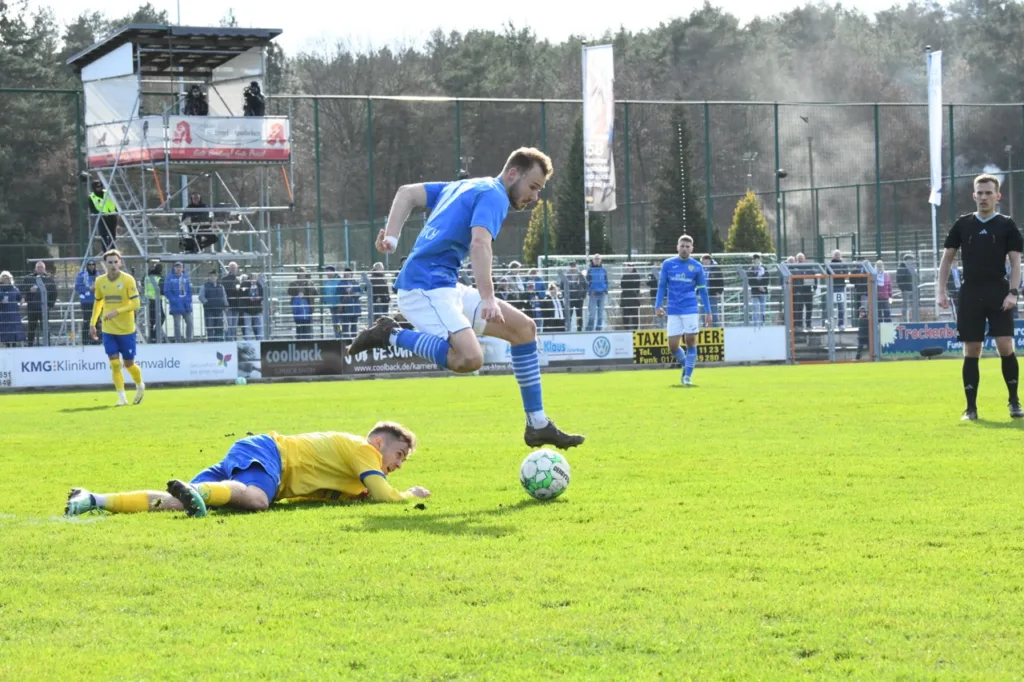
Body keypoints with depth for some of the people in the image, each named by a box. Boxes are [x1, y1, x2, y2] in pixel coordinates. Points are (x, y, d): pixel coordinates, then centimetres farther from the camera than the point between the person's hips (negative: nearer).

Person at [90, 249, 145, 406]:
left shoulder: (128, 280, -10)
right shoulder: (100, 281, 3)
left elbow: (135, 304, -13)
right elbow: (98, 303, 17)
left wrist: (117, 311, -24)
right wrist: (93, 323, 12)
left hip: (126, 330, -3)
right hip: (108, 330, 3)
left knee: (129, 364, 5)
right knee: (114, 364, -6)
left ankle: (140, 386, 33)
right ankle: (121, 397, 0)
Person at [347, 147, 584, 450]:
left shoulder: (466, 186, 23)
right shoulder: (494, 195, -6)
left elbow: (407, 193, 24)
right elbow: (479, 242, -24)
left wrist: (391, 237, 13)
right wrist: (488, 297, -31)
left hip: (446, 288, 10)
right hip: (425, 286, -10)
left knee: (524, 328, 11)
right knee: (469, 358, -33)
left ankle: (538, 426, 13)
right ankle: (390, 335, -14)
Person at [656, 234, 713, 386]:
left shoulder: (697, 266, 2)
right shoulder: (667, 264, 5)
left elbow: (703, 290, 6)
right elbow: (662, 286, 8)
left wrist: (708, 312, 3)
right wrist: (658, 305, -3)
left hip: (690, 309, -1)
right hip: (673, 311, 1)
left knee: (690, 341, -6)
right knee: (672, 345, -2)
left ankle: (688, 375, 3)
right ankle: (686, 365, 25)